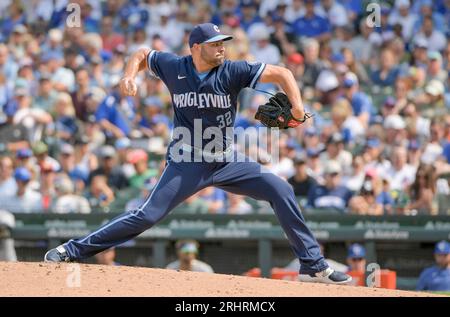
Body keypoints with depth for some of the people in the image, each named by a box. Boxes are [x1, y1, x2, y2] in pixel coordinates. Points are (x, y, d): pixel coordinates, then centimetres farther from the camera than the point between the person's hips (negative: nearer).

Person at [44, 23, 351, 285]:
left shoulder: (233, 71, -9)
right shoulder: (173, 66, -6)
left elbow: (282, 74, -12)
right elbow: (142, 54, 13)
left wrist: (297, 108, -26)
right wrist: (130, 76, -7)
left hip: (227, 161, 2)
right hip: (187, 163, -2)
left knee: (281, 190, -12)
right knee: (148, 215, -12)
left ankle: (313, 265, -5)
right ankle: (73, 250, -5)